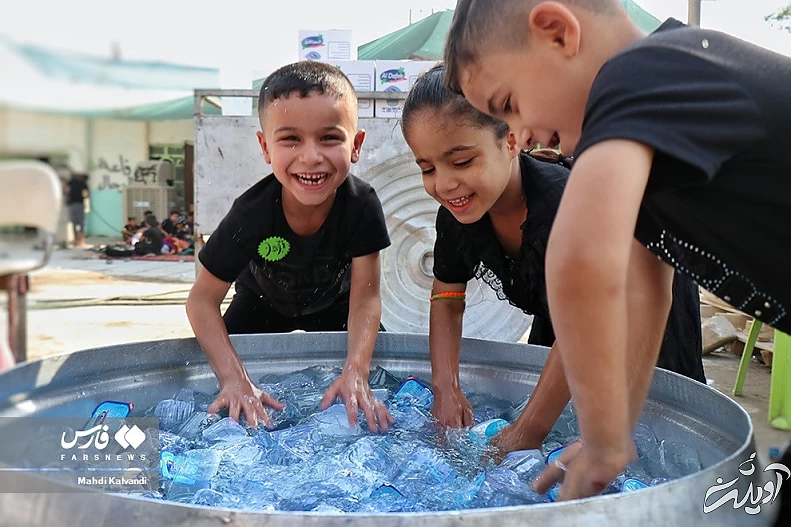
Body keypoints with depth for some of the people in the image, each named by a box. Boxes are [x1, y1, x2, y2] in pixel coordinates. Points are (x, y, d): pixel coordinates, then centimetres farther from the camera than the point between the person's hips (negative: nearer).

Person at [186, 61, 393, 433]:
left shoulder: (361, 206, -35)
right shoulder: (252, 213, -37)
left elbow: (365, 297, -29)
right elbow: (203, 299, -28)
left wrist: (356, 372, -45)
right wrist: (234, 378, -40)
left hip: (333, 305, 1)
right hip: (263, 306, -1)